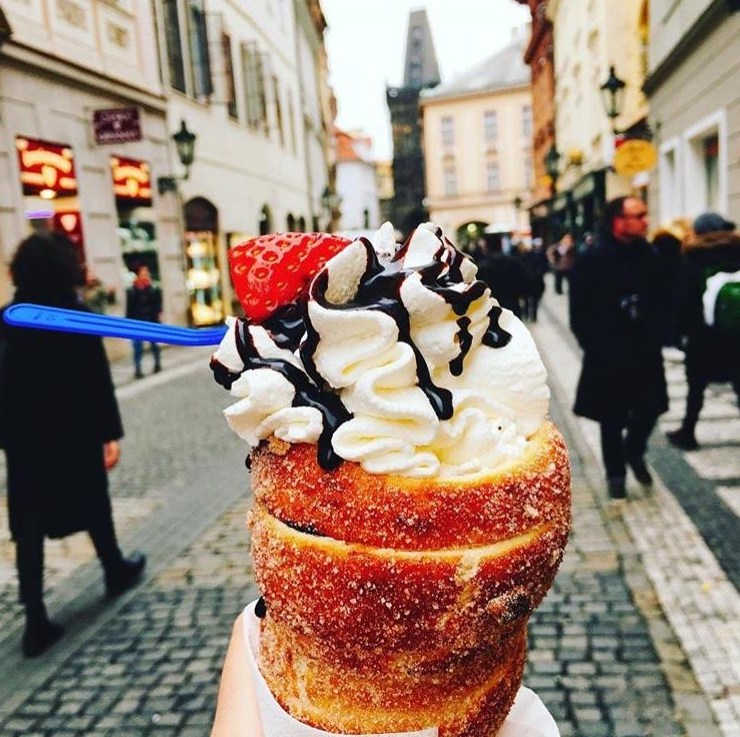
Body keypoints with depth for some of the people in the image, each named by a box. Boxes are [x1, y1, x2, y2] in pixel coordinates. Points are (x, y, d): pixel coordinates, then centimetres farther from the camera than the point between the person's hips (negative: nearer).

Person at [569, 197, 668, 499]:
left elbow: (660, 299, 11)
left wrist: (654, 334, 2)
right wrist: (595, 346, -8)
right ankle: (616, 473, 27)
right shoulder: (592, 261, -11)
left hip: (645, 352, 4)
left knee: (650, 408, 7)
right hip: (608, 357, -3)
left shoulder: (648, 255, 2)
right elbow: (580, 313, -7)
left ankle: (634, 451, 37)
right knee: (612, 419, 8)